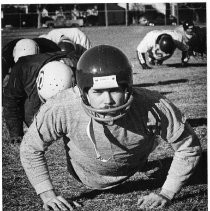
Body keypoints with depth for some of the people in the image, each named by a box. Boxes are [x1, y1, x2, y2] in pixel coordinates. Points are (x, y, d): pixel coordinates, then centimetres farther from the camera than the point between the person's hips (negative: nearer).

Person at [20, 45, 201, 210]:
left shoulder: (154, 109, -42)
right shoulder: (60, 109, -42)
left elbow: (189, 147, -25)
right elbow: (30, 149, -23)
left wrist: (166, 194, -26)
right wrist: (47, 194, -26)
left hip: (131, 172, 0)